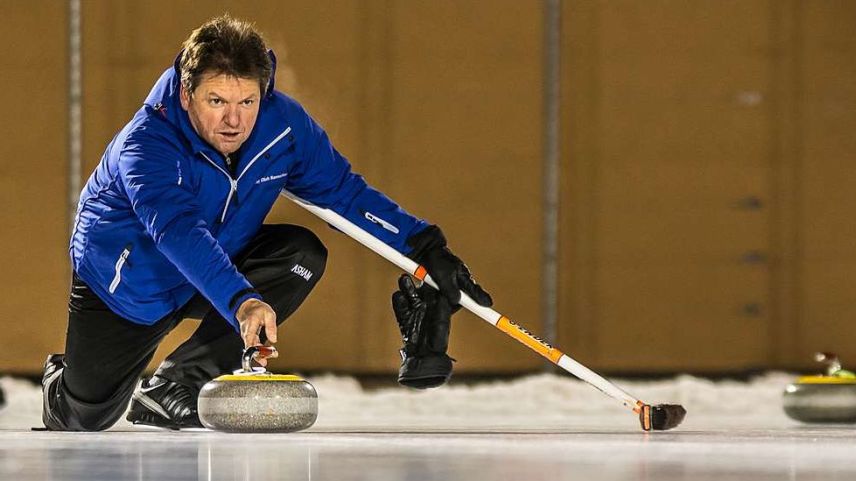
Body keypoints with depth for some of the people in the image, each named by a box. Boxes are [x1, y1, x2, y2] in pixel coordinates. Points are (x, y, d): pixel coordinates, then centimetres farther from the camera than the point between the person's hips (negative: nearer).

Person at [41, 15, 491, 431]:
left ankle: (173, 385, -19)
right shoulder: (145, 145, -36)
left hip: (219, 268, 4)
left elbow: (344, 190, -6)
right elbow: (178, 229, -52)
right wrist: (240, 301, -66)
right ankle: (60, 381, 36)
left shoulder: (283, 124, -19)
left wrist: (423, 245, -16)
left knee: (302, 253, -24)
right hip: (126, 283, -4)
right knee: (85, 416, -6)